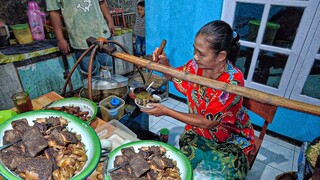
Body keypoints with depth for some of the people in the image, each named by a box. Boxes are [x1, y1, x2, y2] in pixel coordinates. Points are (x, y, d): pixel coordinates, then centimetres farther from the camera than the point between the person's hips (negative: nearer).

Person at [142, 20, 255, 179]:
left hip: (229, 139, -3)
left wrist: (166, 111, -23)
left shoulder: (233, 81, -28)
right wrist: (164, 63, -16)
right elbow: (173, 76, 7)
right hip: (197, 131, 3)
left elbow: (207, 122, -24)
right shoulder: (196, 65, -14)